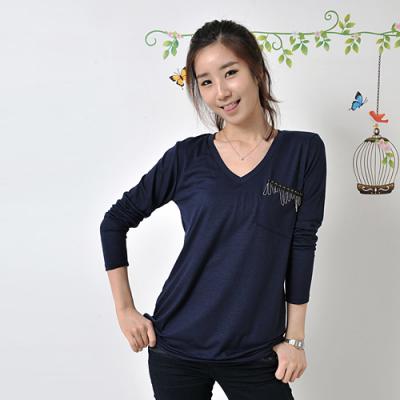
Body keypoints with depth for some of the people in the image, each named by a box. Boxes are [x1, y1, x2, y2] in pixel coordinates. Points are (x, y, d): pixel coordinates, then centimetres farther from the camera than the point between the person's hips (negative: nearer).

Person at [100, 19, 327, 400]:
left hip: (258, 354, 0)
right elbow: (115, 222, 4)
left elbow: (302, 244, -2)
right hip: (176, 346, 1)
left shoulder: (304, 151, -4)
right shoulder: (186, 157, -3)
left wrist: (294, 338, -2)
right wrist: (124, 310, 1)